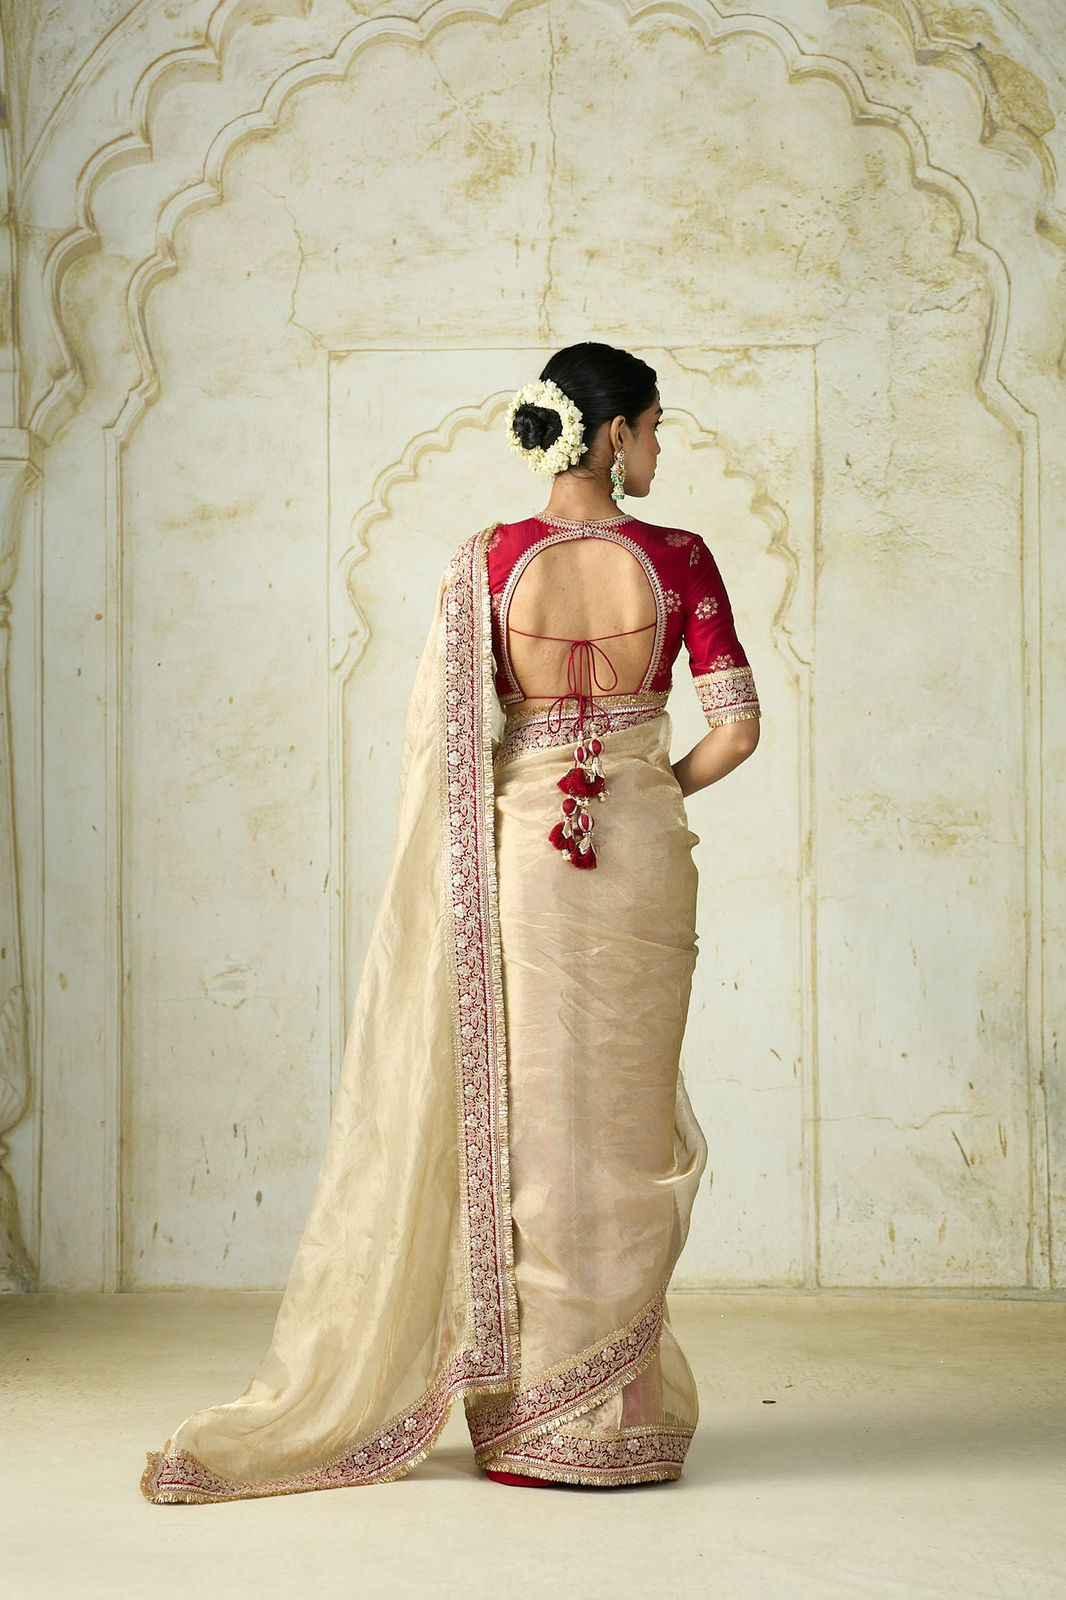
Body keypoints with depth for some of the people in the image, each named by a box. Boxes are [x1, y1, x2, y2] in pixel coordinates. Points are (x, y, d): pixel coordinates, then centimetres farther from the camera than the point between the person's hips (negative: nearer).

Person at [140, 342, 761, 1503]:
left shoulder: (489, 560, -3)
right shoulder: (678, 560, -6)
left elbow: (439, 734, -3)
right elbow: (737, 727, -6)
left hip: (518, 847, 1)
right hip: (642, 858, -1)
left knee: (522, 1114, 7)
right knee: (624, 1121, 7)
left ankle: (525, 1406, 13)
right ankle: (608, 1417, 13)